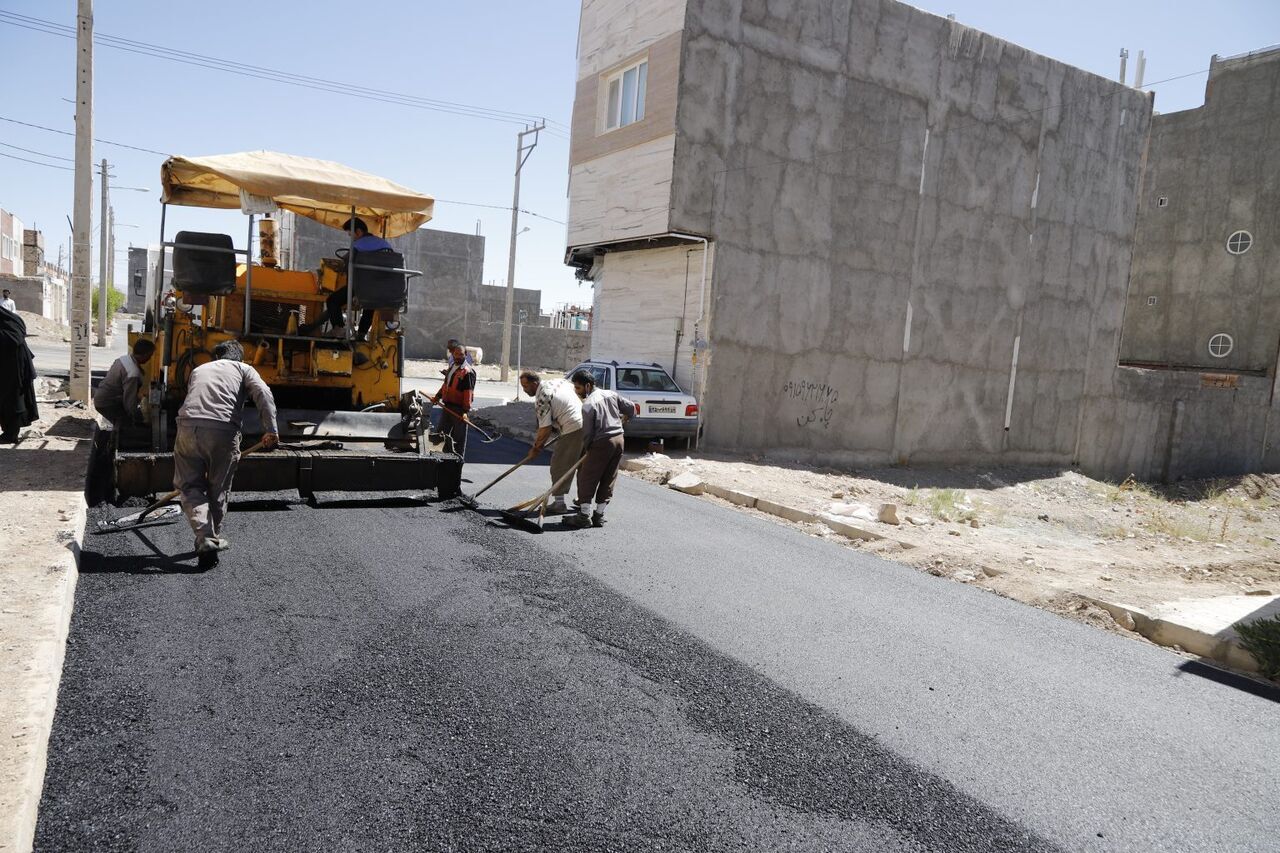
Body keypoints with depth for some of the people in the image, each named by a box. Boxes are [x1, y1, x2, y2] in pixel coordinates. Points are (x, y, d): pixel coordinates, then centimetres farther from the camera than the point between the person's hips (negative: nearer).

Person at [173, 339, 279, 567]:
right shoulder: (243, 368, 20)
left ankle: (206, 540, -6)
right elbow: (263, 394, 0)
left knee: (190, 485, 10)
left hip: (188, 426, 2)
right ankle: (214, 538, 28)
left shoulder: (199, 369, 32)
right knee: (218, 489, 14)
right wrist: (271, 431, -7)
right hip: (223, 430, -2)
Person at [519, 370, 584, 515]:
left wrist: (536, 448, -1)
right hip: (587, 425, 9)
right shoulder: (557, 382, 12)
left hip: (572, 431, -9)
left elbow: (545, 429, -13)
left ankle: (559, 503, 3)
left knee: (559, 465, 0)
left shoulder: (541, 399, -12)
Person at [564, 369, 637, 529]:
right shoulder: (611, 394, 7)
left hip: (602, 443, -7)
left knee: (587, 479, 3)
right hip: (619, 439, 7)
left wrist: (585, 447, 7)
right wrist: (623, 418, 31)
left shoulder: (588, 405, -13)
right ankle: (599, 515, 16)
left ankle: (583, 516, 4)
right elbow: (631, 407, 12)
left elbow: (587, 433, -11)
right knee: (608, 480, 11)